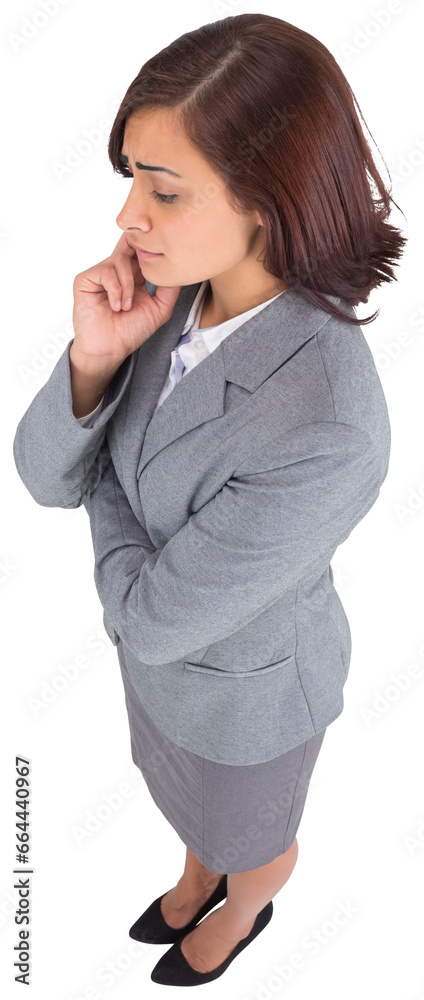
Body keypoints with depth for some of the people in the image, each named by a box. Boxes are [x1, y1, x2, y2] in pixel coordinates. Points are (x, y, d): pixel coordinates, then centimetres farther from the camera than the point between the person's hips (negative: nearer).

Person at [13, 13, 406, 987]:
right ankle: (198, 877, 71)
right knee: (191, 796, 36)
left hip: (245, 680, -5)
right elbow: (46, 477, -14)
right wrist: (95, 358, -32)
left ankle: (242, 908, 66)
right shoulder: (173, 291, -20)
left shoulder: (321, 435, -42)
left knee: (248, 834, 30)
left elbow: (153, 615, -29)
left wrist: (106, 489, -15)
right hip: (160, 639, 6)